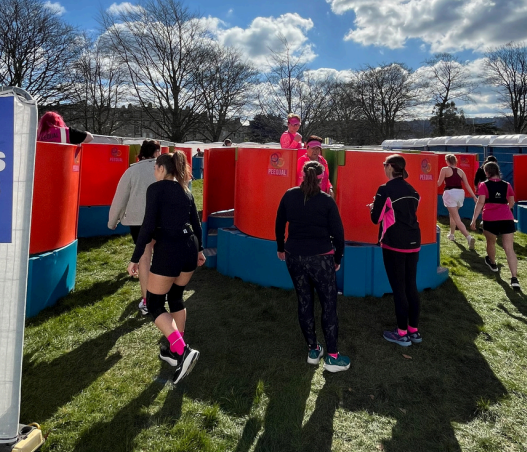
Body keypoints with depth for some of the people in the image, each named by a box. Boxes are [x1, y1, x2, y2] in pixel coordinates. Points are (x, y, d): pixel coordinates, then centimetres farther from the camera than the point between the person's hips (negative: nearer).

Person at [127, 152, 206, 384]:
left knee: (155, 305, 7)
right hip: (189, 249, 7)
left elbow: (148, 226, -13)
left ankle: (183, 351, -7)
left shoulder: (156, 188, -5)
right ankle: (175, 351, 31)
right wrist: (199, 250, 33)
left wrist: (135, 258, -8)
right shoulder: (185, 191, 15)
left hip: (168, 251, -7)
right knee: (176, 298, 23)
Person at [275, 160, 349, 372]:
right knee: (329, 304, 6)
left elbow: (279, 225, 8)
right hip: (320, 257, -3)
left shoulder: (289, 196, 0)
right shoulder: (326, 200, -9)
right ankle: (332, 356, 11)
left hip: (294, 256, 4)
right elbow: (338, 233, -7)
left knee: (304, 302, 15)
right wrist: (338, 258, 7)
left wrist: (281, 248, 23)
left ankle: (313, 350, 25)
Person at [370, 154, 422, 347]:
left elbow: (376, 218, -7)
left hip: (394, 243, -6)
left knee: (398, 288, 1)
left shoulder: (385, 190, -10)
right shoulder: (412, 190, 10)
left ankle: (402, 333, 10)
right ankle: (414, 330, 21)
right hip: (413, 242, 7)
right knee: (411, 286, 12)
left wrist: (373, 207, 14)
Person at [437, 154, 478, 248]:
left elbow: (439, 183, -3)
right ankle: (452, 234, 41)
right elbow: (467, 185, 6)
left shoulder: (445, 169, -2)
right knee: (452, 214, 29)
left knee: (457, 219, -10)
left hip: (450, 193, -6)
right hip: (460, 193, 6)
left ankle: (469, 237, -25)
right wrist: (474, 197, 8)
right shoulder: (460, 171, 10)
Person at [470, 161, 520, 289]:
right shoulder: (507, 185, 12)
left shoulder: (484, 185, 2)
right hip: (507, 219, 2)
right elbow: (511, 203, 19)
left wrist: (474, 219, -6)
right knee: (509, 249, -2)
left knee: (491, 243, 24)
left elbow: (480, 203, -7)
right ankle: (514, 278, -11)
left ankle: (492, 263, 48)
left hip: (490, 219, -2)